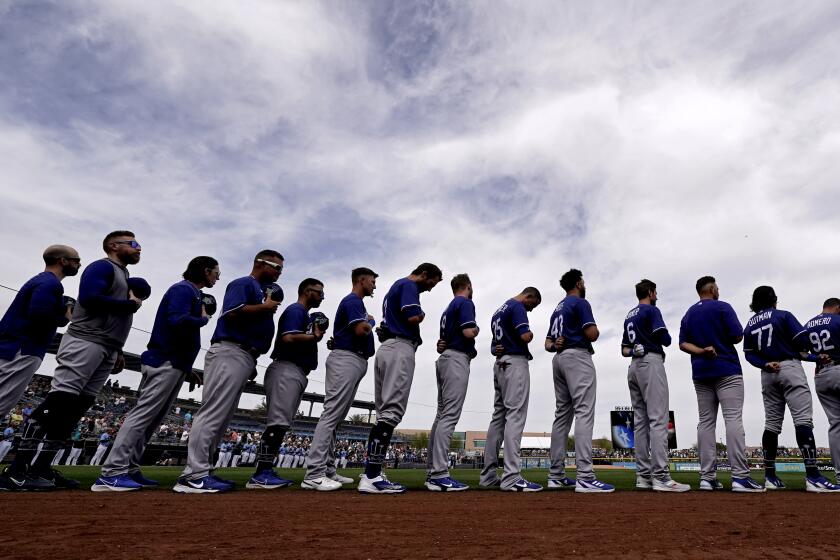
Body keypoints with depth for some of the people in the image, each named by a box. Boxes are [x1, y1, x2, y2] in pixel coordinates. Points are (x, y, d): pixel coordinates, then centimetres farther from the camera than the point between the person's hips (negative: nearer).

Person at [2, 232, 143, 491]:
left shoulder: (125, 276, 25)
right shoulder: (101, 267, -1)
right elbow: (89, 298, -18)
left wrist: (117, 351, 18)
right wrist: (130, 304, -10)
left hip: (108, 351, 9)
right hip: (85, 342, -9)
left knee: (77, 407, 5)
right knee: (59, 400, -15)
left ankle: (42, 467, 9)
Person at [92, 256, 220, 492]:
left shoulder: (194, 293, 22)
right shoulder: (183, 289, -8)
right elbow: (177, 320, -23)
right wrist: (203, 318, -9)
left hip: (176, 365, 10)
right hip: (166, 363, -10)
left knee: (152, 419, 9)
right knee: (142, 415, -11)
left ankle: (129, 470, 14)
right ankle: (112, 473, -10)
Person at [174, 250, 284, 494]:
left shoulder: (263, 291, 26)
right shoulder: (243, 283, -2)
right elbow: (233, 313, -18)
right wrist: (265, 307, -8)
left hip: (244, 357, 10)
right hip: (230, 353, -10)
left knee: (221, 417, 9)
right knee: (213, 413, -13)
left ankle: (201, 472, 13)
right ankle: (194, 476, -12)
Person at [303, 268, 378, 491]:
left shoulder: (357, 302, 24)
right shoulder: (352, 300, -7)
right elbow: (361, 330, -19)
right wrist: (371, 322, 0)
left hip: (354, 361, 11)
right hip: (347, 360, -11)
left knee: (336, 417, 9)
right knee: (331, 414, -13)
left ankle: (327, 470, 14)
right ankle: (314, 475, -13)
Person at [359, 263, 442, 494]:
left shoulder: (395, 287, 27)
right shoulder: (409, 285, -3)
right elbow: (413, 317, -16)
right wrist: (421, 315, 3)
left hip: (386, 348, 10)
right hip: (400, 348, -10)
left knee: (384, 413, 9)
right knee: (391, 412, -13)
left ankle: (372, 472, 8)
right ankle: (371, 477, -16)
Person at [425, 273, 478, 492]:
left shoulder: (448, 309, 24)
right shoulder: (465, 303, -3)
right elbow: (469, 332, -17)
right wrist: (476, 329, 3)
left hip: (444, 359, 10)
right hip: (457, 359, -9)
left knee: (442, 415, 8)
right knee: (450, 415, -13)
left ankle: (432, 472, 10)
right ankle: (439, 474, -16)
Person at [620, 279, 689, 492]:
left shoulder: (629, 316, 22)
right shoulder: (652, 310, -1)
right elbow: (666, 340, -11)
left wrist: (634, 350, 2)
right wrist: (662, 337, 11)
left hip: (633, 367, 8)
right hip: (651, 363, -8)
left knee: (640, 421, 5)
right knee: (658, 420, -12)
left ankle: (643, 476, 5)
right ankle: (661, 477, -16)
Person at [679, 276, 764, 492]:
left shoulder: (688, 314, 14)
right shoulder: (722, 307, -2)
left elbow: (683, 344, 5)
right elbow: (737, 336, -8)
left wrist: (702, 351, -8)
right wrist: (723, 339, 13)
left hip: (700, 373, 5)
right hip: (727, 370, -5)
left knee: (706, 421, 4)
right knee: (733, 419, -8)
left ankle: (707, 478, 2)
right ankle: (740, 477, -13)